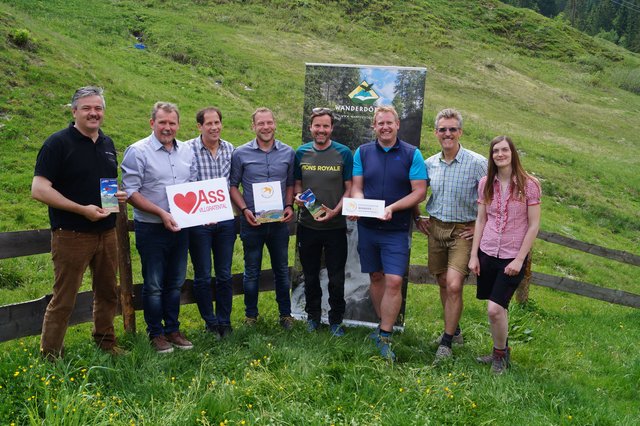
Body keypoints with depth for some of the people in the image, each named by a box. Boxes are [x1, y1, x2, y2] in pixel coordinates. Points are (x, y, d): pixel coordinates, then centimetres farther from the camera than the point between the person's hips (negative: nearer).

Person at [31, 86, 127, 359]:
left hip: (107, 232, 7)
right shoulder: (58, 143, -9)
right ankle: (50, 357, 15)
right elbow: (39, 190, -16)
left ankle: (106, 342, 34)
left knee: (107, 293, 17)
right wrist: (82, 209, -21)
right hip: (72, 235, -6)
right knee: (63, 301, 2)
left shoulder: (107, 143, 11)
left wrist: (119, 195, 0)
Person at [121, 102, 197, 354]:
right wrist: (161, 213, -21)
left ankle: (172, 329, 28)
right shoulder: (138, 152, -10)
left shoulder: (186, 152, 9)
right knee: (153, 284, 5)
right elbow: (131, 192, -14)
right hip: (151, 229, -5)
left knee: (175, 283, 15)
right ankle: (156, 333, 20)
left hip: (180, 228, 5)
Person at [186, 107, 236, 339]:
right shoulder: (188, 149, -10)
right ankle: (210, 323, 22)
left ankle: (224, 322, 25)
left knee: (225, 275, 11)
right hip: (198, 221, -3)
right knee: (203, 277, 7)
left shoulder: (230, 149, 4)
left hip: (225, 220, 4)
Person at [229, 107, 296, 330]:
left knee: (282, 269, 12)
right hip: (252, 221, -1)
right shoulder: (241, 154, -4)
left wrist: (289, 206, -6)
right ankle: (251, 315, 25)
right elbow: (232, 186, 1)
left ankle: (285, 313, 26)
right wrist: (244, 209, -11)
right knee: (252, 271, 10)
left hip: (279, 221, 2)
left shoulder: (288, 152, 2)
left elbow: (291, 184, 9)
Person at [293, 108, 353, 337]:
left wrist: (335, 211, -16)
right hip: (307, 225, 2)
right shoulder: (301, 152, 4)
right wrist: (297, 196, -11)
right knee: (310, 276, 15)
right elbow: (297, 184, 11)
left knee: (336, 278, 6)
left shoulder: (344, 153, -4)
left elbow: (350, 188, -3)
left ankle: (336, 320, 23)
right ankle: (312, 316, 32)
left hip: (335, 226, -2)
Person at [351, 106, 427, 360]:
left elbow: (420, 191, -6)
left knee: (393, 282, -9)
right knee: (376, 278, 12)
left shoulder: (412, 154, -2)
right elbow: (356, 187, 6)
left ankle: (384, 338, 1)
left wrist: (392, 208, -19)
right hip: (367, 226, 3)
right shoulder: (362, 153, 6)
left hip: (396, 229, -3)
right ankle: (385, 325, 29)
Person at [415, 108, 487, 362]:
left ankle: (446, 342, 0)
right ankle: (454, 330, 31)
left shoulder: (477, 163, -11)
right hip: (435, 228, 5)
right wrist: (417, 219, 12)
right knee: (443, 284, 12)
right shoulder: (429, 164, 4)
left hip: (463, 232, -5)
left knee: (454, 285, -13)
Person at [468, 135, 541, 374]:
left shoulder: (529, 184, -7)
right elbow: (480, 220, 8)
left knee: (495, 308, -12)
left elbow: (534, 225, -6)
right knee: (496, 308, 9)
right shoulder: (486, 183, 4)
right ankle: (501, 351, 30)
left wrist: (519, 259, -11)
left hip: (512, 257, -3)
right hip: (487, 253, 4)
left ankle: (501, 354, 13)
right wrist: (474, 255, 4)